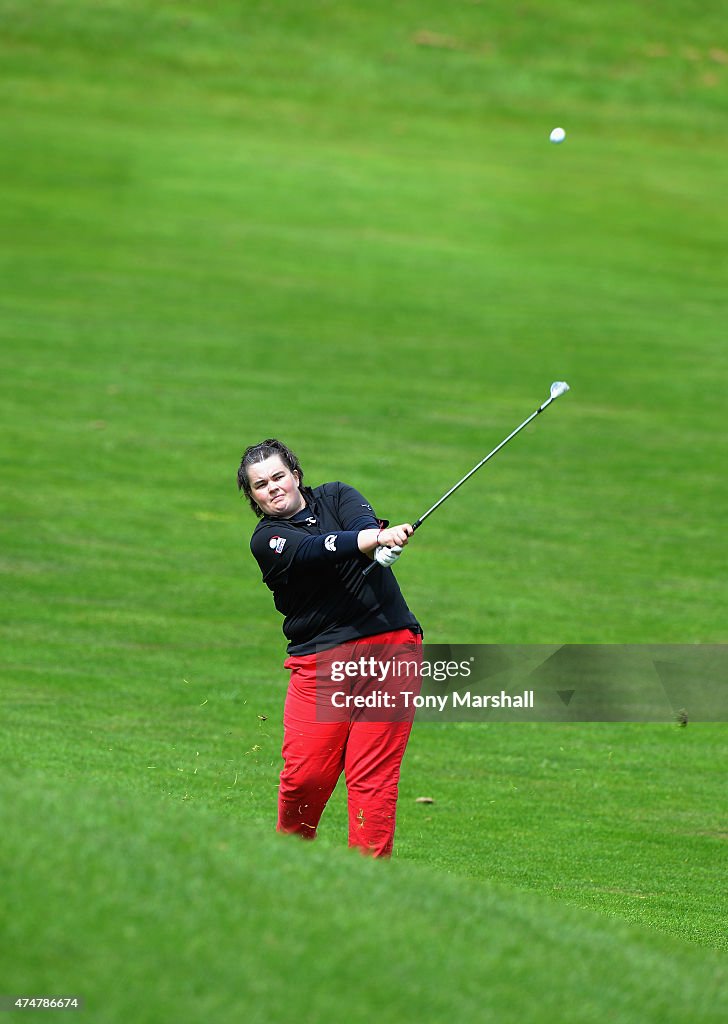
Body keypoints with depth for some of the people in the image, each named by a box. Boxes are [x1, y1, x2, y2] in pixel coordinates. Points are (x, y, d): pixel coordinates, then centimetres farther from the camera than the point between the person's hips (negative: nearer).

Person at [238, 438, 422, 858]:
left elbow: (362, 522, -11)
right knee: (303, 775, -7)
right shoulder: (266, 540, 4)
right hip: (317, 661, 0)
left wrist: (381, 542, -36)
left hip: (388, 647, 0)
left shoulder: (336, 497, 12)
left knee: (372, 774, -8)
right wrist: (376, 538, -34)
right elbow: (314, 550, -16)